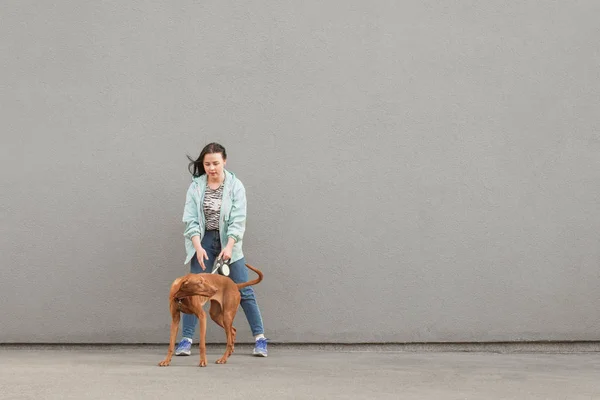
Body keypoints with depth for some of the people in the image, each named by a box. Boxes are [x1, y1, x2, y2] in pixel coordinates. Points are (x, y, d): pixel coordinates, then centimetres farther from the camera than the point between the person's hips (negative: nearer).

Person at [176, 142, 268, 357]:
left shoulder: (235, 186, -5)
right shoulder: (196, 186, -1)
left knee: (244, 291, -1)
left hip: (229, 243, -1)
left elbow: (238, 221, -11)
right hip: (203, 242, 1)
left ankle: (260, 338, 6)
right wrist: (198, 247, -18)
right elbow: (191, 220, -5)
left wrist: (229, 247, -23)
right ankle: (186, 340, 3)